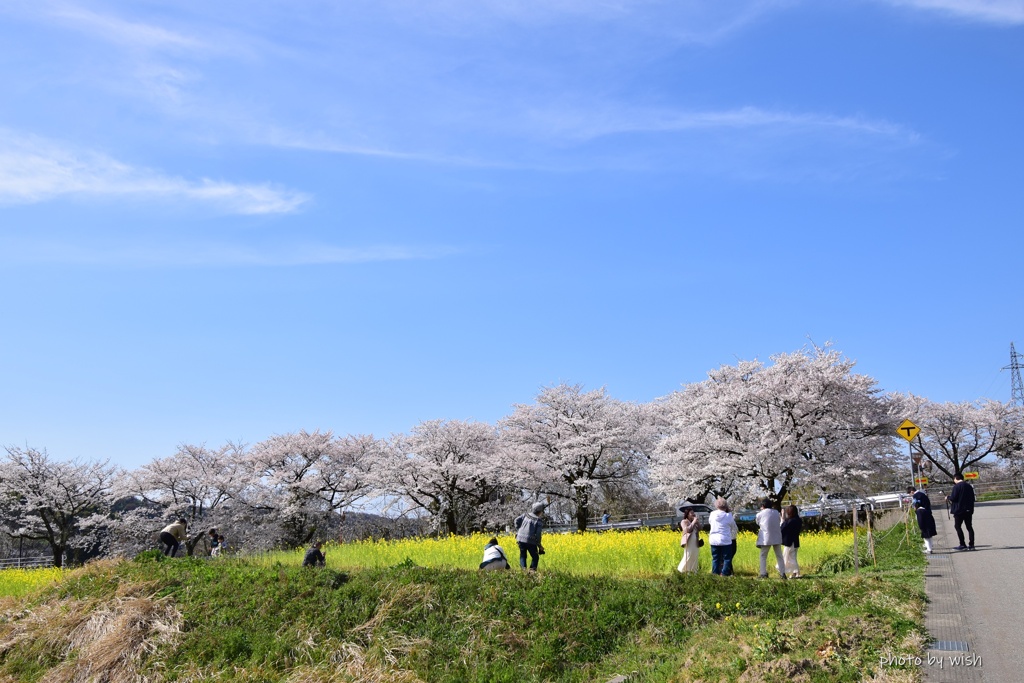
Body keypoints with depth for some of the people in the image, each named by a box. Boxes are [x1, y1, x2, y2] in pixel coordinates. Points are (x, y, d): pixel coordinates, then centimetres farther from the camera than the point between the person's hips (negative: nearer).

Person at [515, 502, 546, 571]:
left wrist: (517, 530, 14)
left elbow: (517, 520, 4)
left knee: (522, 556, 16)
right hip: (530, 541, -4)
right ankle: (532, 570, 0)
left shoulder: (526, 515, 9)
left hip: (521, 539, 4)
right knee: (535, 557, 13)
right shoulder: (539, 521, -6)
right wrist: (539, 545, 0)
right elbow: (538, 534, -11)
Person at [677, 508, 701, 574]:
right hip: (689, 542, -6)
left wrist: (697, 522, -2)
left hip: (695, 542, 6)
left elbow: (699, 529, 8)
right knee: (688, 556, -9)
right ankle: (681, 570, 0)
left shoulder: (694, 522, 14)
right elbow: (687, 530, -16)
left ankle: (693, 570, 12)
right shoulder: (684, 521, -3)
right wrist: (693, 522, -13)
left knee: (695, 557, 5)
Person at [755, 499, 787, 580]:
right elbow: (779, 521, 14)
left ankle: (763, 573, 0)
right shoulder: (776, 512, 5)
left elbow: (758, 523, 11)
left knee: (763, 556, 6)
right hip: (777, 537, 3)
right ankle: (783, 573, 9)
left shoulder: (761, 514, -5)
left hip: (766, 538, -3)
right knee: (779, 556, 12)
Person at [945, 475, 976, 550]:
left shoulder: (956, 486, -13)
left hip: (959, 510, -7)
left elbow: (953, 498, -17)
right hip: (969, 510, 7)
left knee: (957, 526, 2)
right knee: (969, 527, 10)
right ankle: (971, 545, 8)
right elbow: (973, 498, 15)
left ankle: (962, 545, -2)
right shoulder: (969, 486, 10)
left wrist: (948, 497, 3)